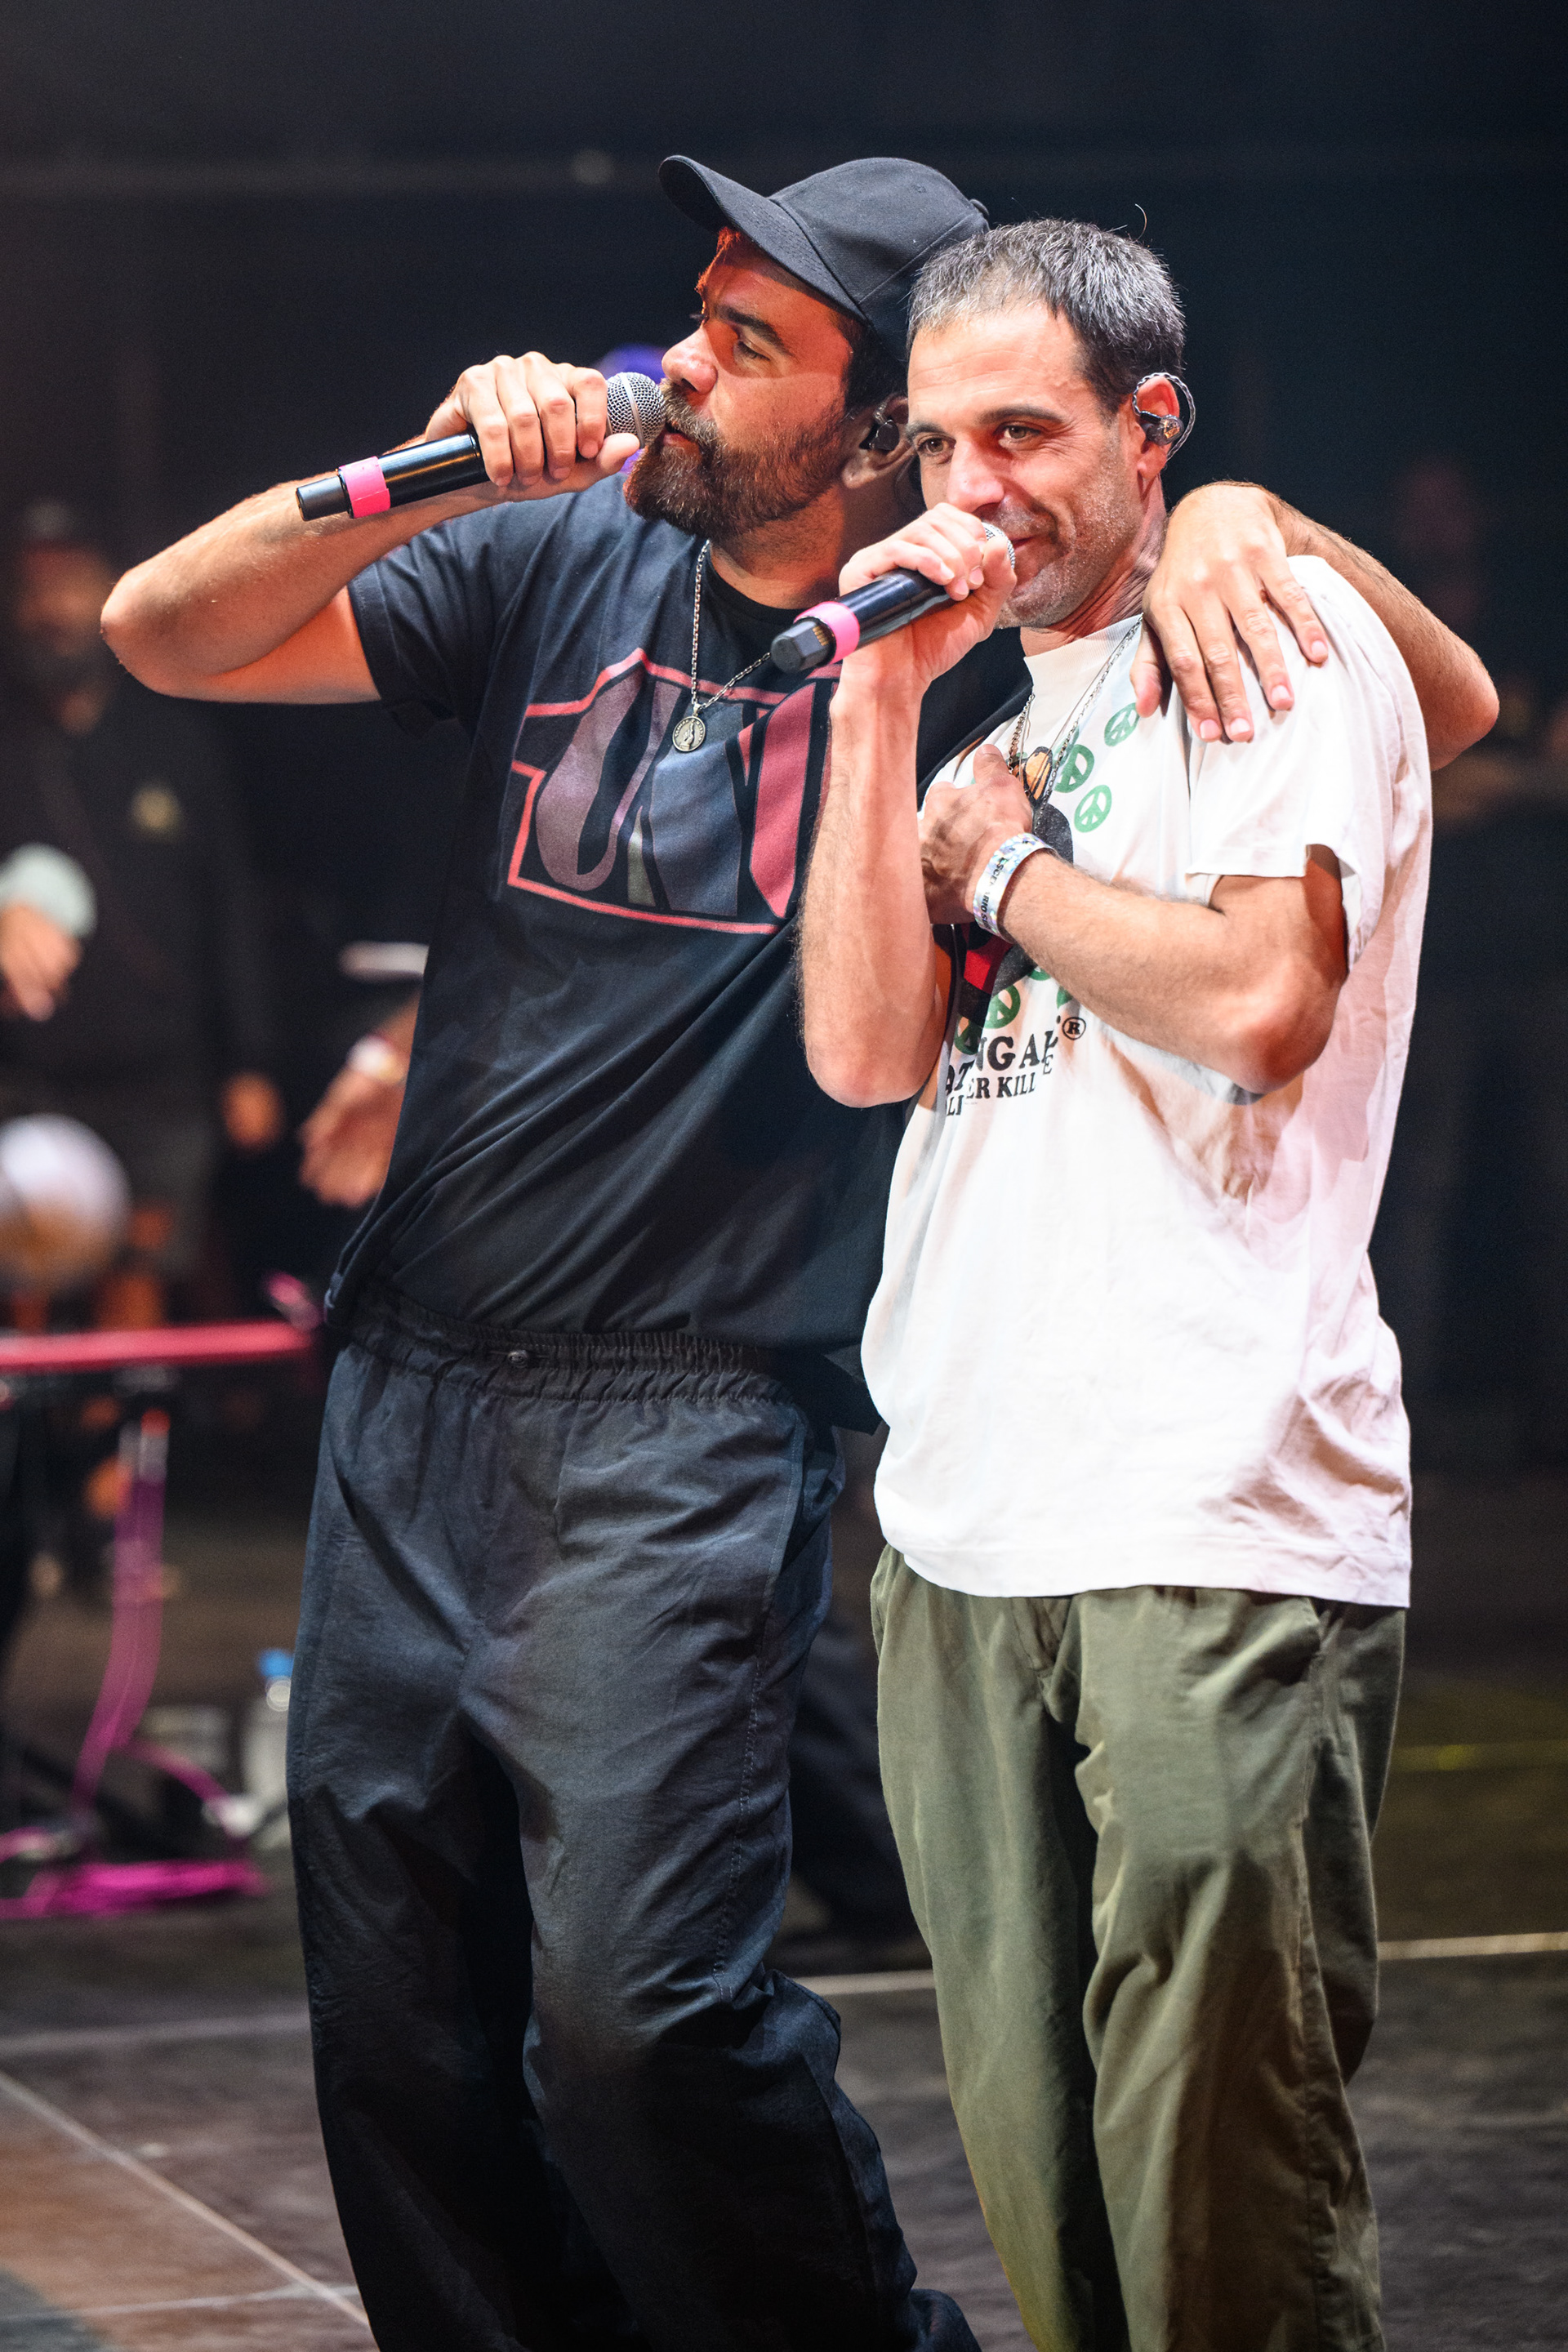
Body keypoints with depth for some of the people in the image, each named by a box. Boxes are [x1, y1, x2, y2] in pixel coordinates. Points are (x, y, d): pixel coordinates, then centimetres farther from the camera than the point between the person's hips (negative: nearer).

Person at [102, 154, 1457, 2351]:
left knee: (639, 2004, -16)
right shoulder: (566, 558, 7)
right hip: (411, 1389, 5)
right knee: (395, 2006, 9)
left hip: (687, 1418, -5)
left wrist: (1226, 522, -23)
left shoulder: (966, 636, -4)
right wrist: (433, 478, -12)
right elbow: (166, 633, 3)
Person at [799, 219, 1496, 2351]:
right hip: (963, 1522, 8)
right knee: (1036, 2174, 10)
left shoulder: (1278, 623, -1)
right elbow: (863, 1049, 9)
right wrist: (884, 697, 4)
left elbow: (1259, 999, -16)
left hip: (1215, 1527, -8)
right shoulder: (1017, 698, 21)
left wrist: (996, 866, -1)